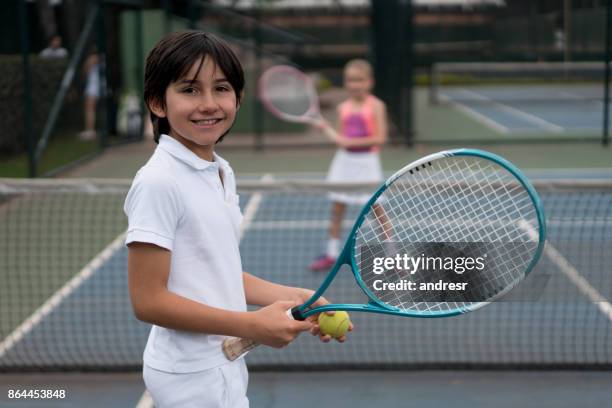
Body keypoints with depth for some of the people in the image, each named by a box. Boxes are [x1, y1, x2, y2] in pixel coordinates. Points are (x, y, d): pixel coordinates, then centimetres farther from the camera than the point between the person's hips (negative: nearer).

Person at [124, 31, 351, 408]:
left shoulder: (222, 173, 6)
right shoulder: (159, 182, -19)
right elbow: (148, 300, -21)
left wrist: (294, 297, 1)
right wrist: (252, 326, -21)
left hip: (223, 366, 8)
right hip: (193, 376, -8)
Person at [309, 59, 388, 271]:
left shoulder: (376, 106, -6)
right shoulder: (343, 108, 6)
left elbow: (380, 138, -15)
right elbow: (342, 139, 8)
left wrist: (352, 142, -20)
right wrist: (327, 128, -9)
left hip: (367, 160, -4)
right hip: (344, 160, 5)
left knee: (376, 207, -2)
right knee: (337, 207, 6)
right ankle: (331, 253, 15)